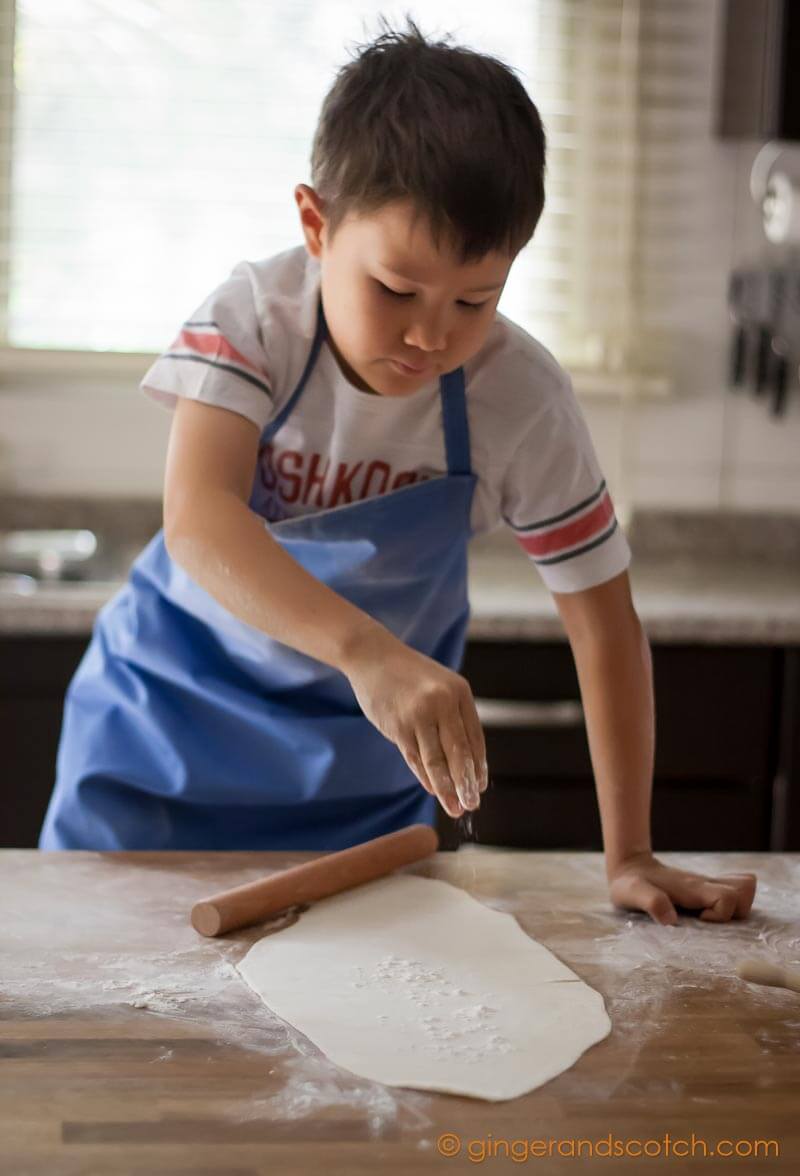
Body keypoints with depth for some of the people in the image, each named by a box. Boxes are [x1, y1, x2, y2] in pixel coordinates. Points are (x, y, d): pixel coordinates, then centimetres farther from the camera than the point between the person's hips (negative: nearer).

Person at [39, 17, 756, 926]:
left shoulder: (523, 400, -21)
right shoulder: (256, 315, -23)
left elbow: (604, 623, -13)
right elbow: (196, 519, -39)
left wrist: (629, 857, -15)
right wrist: (367, 650, -56)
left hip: (366, 758, 1)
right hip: (176, 713, 0)